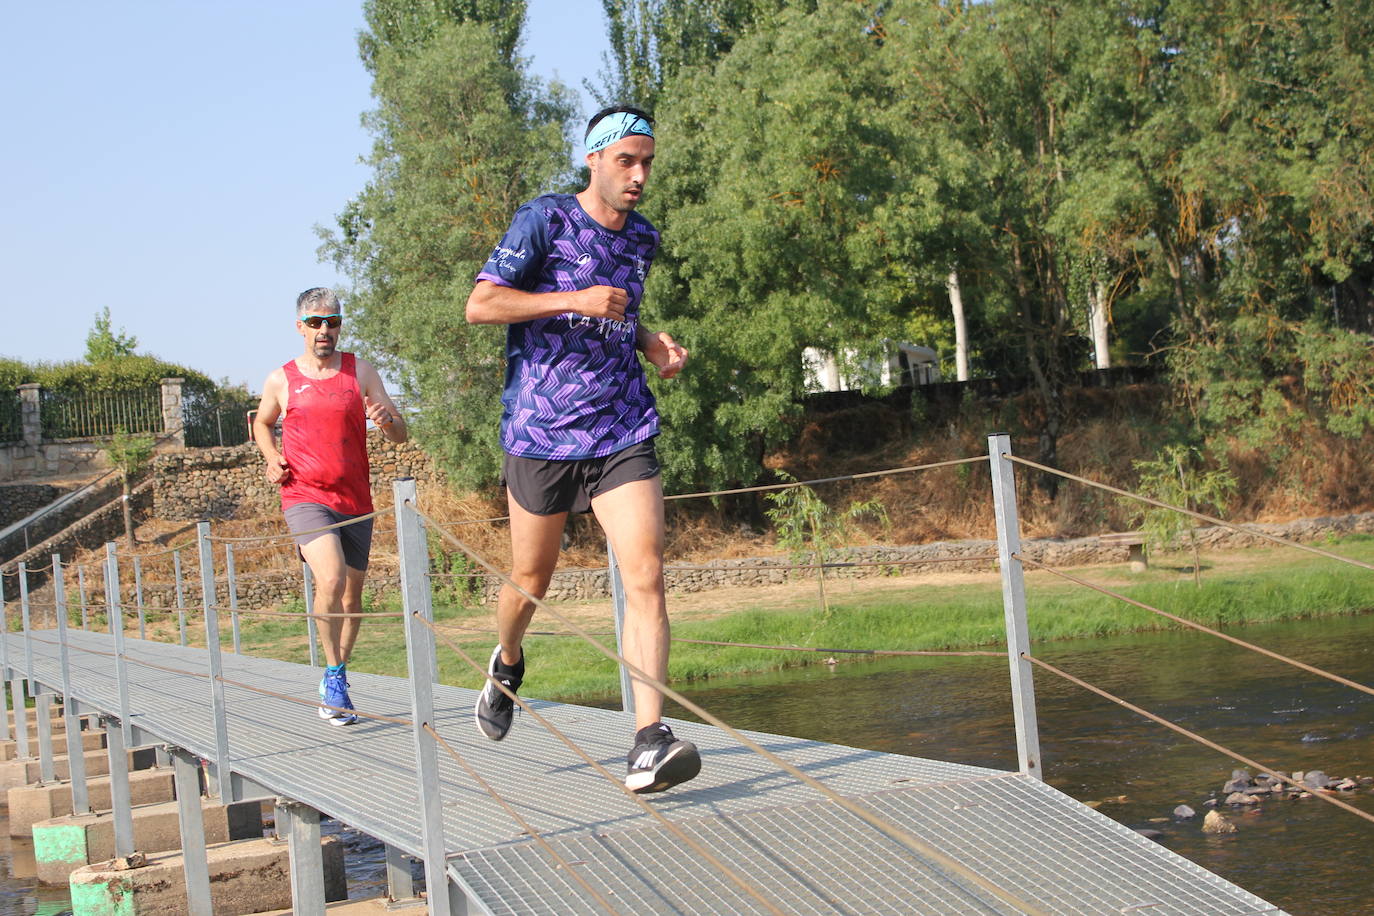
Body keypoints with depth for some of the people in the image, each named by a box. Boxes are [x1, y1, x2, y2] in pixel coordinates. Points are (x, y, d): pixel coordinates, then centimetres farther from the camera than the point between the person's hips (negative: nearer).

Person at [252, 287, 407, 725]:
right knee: (331, 579, -25)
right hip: (305, 497, -3)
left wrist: (387, 418, -21)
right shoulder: (280, 381, 3)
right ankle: (333, 674, -12)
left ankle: (336, 684, 28)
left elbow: (401, 434, 2)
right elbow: (262, 423, 24)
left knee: (352, 594, 11)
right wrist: (272, 458, 4)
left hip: (355, 501, 3)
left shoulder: (360, 372, 4)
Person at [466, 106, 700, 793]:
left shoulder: (643, 240, 12)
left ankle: (648, 743, -20)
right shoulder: (545, 220, -5)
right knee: (531, 579, 11)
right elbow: (480, 304, -11)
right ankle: (508, 663, 46)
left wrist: (650, 340, 9)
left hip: (623, 433, 3)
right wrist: (576, 301, -19)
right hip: (540, 432, -3)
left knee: (645, 575, -15)